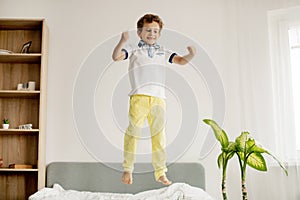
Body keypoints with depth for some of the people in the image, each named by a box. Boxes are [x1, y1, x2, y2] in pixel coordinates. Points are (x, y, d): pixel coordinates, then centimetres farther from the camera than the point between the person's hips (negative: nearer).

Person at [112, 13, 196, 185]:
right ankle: (128, 169, 7)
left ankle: (160, 172, 11)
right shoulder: (134, 51, 15)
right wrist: (123, 41, -15)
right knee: (134, 131, -5)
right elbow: (116, 57, 1)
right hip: (139, 97, -3)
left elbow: (181, 61, 17)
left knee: (159, 135, 3)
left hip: (159, 98, 3)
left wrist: (191, 55, -4)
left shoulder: (163, 53, 23)